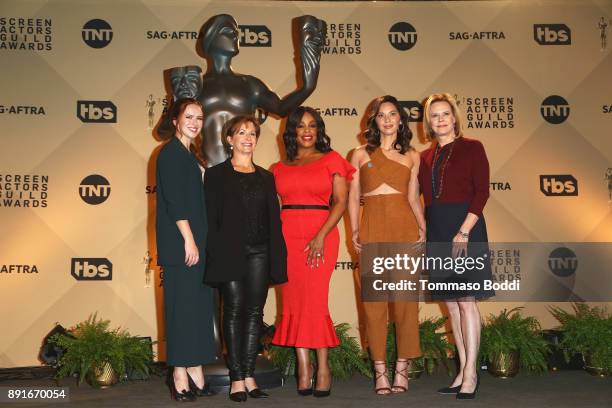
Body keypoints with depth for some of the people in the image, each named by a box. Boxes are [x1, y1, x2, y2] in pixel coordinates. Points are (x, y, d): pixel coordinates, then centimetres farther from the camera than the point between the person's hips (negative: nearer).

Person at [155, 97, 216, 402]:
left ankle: (195, 372, 13)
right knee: (182, 305, -6)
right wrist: (188, 239, -19)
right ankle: (180, 376, 0)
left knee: (198, 306, 8)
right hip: (178, 243, -9)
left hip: (196, 241, 9)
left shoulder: (190, 155, 20)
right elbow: (173, 200, -15)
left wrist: (198, 241, 15)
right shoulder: (170, 153, -6)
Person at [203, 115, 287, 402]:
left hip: (260, 253, 4)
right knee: (234, 311, -2)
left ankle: (249, 375, 10)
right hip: (230, 252, -4)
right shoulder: (216, 175, 5)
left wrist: (277, 256, 7)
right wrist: (214, 255, -10)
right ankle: (237, 378, 3)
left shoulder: (265, 177, 17)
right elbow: (211, 218, -1)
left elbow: (274, 218, 14)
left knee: (255, 313, 3)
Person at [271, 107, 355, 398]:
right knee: (293, 300, 0)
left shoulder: (331, 160, 7)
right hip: (286, 236, 3)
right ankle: (304, 367, 5)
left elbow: (341, 201, -2)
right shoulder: (279, 168, 16)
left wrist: (321, 236, -12)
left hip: (320, 235, -3)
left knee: (314, 299, -8)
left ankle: (322, 367, 2)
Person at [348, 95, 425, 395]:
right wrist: (355, 231, -1)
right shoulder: (361, 154, 12)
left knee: (405, 296, -2)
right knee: (374, 298, -1)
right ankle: (380, 370, 6)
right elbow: (353, 197, 10)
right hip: (372, 227, 0)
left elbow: (413, 197, 10)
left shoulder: (412, 156, 13)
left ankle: (402, 367, 7)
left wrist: (423, 227, -3)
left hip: (404, 226, 0)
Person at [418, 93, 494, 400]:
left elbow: (482, 191, -8)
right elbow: (425, 198, 13)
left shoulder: (472, 148, 0)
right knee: (451, 303, 7)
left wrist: (464, 231, -16)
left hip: (466, 228, -5)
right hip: (437, 232, 5)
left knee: (466, 300, -8)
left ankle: (470, 374, -2)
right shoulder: (426, 157, 14)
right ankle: (463, 371, 14)